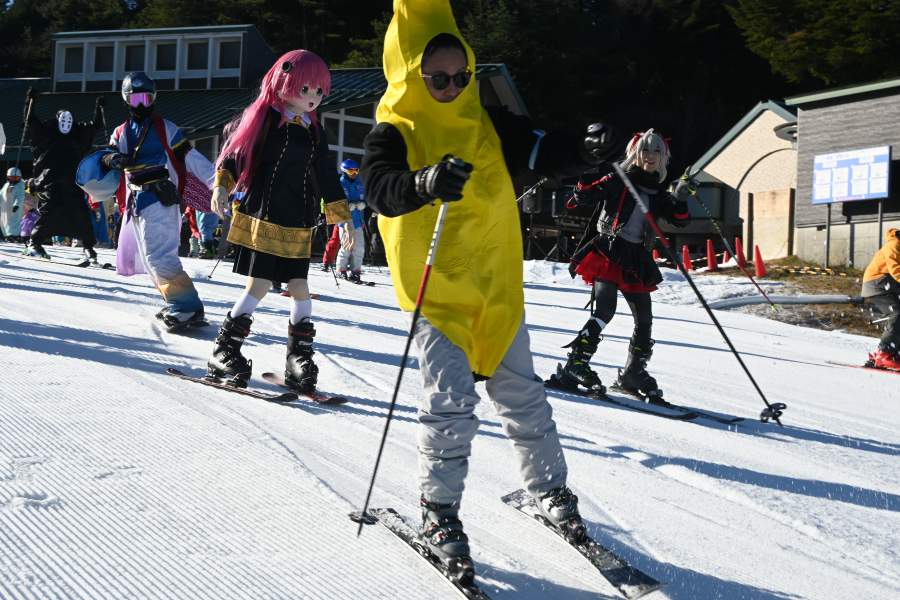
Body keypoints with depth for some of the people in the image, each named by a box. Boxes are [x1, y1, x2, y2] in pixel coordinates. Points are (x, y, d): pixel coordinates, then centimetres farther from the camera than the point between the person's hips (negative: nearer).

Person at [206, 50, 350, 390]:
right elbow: (232, 154, -2)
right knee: (259, 284, -8)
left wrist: (342, 217, 17)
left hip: (298, 225, 5)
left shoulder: (314, 132, 13)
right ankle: (224, 352, 4)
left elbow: (326, 177, 19)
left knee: (299, 288, 1)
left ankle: (299, 360, 10)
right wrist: (221, 185, -16)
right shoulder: (261, 118, -3)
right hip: (261, 218, -5)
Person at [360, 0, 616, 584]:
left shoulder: (489, 124, 5)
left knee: (523, 396, 12)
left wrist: (584, 151, -24)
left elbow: (540, 150, -2)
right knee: (451, 404, -11)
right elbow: (381, 189, -26)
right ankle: (440, 513, 6)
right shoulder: (393, 134, -8)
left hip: (497, 287, 4)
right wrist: (425, 181, -47)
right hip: (435, 292, -4)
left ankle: (550, 489, 31)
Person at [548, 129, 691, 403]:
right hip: (608, 252, -6)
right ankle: (575, 364, -22)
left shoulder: (659, 194, 16)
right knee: (605, 310, -23)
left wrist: (681, 197, -10)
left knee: (644, 320, 7)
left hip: (637, 261, 6)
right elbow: (586, 196, -7)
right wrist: (585, 183, -28)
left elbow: (680, 220, 7)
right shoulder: (618, 181, 1)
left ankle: (634, 373, 24)